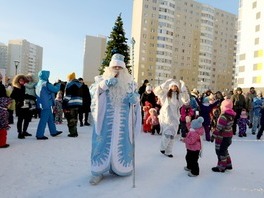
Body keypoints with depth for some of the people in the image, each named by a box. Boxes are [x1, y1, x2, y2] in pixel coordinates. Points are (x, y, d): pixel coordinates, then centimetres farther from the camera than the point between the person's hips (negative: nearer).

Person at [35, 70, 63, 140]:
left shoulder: (39, 84, 10)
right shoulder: (46, 84, -17)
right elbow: (55, 89, -13)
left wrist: (55, 85, 14)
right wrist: (58, 85, 5)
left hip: (42, 104, 9)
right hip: (46, 104, -9)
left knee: (50, 118, 18)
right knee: (44, 120, -3)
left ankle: (53, 132, 29)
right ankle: (39, 135, 2)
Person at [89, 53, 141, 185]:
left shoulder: (129, 82, 8)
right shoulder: (103, 79, 4)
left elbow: (136, 96, 11)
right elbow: (93, 92, -7)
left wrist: (135, 99, -14)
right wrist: (104, 84, -24)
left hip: (122, 121, 2)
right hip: (106, 120, -2)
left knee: (120, 142, 8)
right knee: (103, 143, 0)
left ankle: (117, 168, 27)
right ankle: (98, 171, 11)